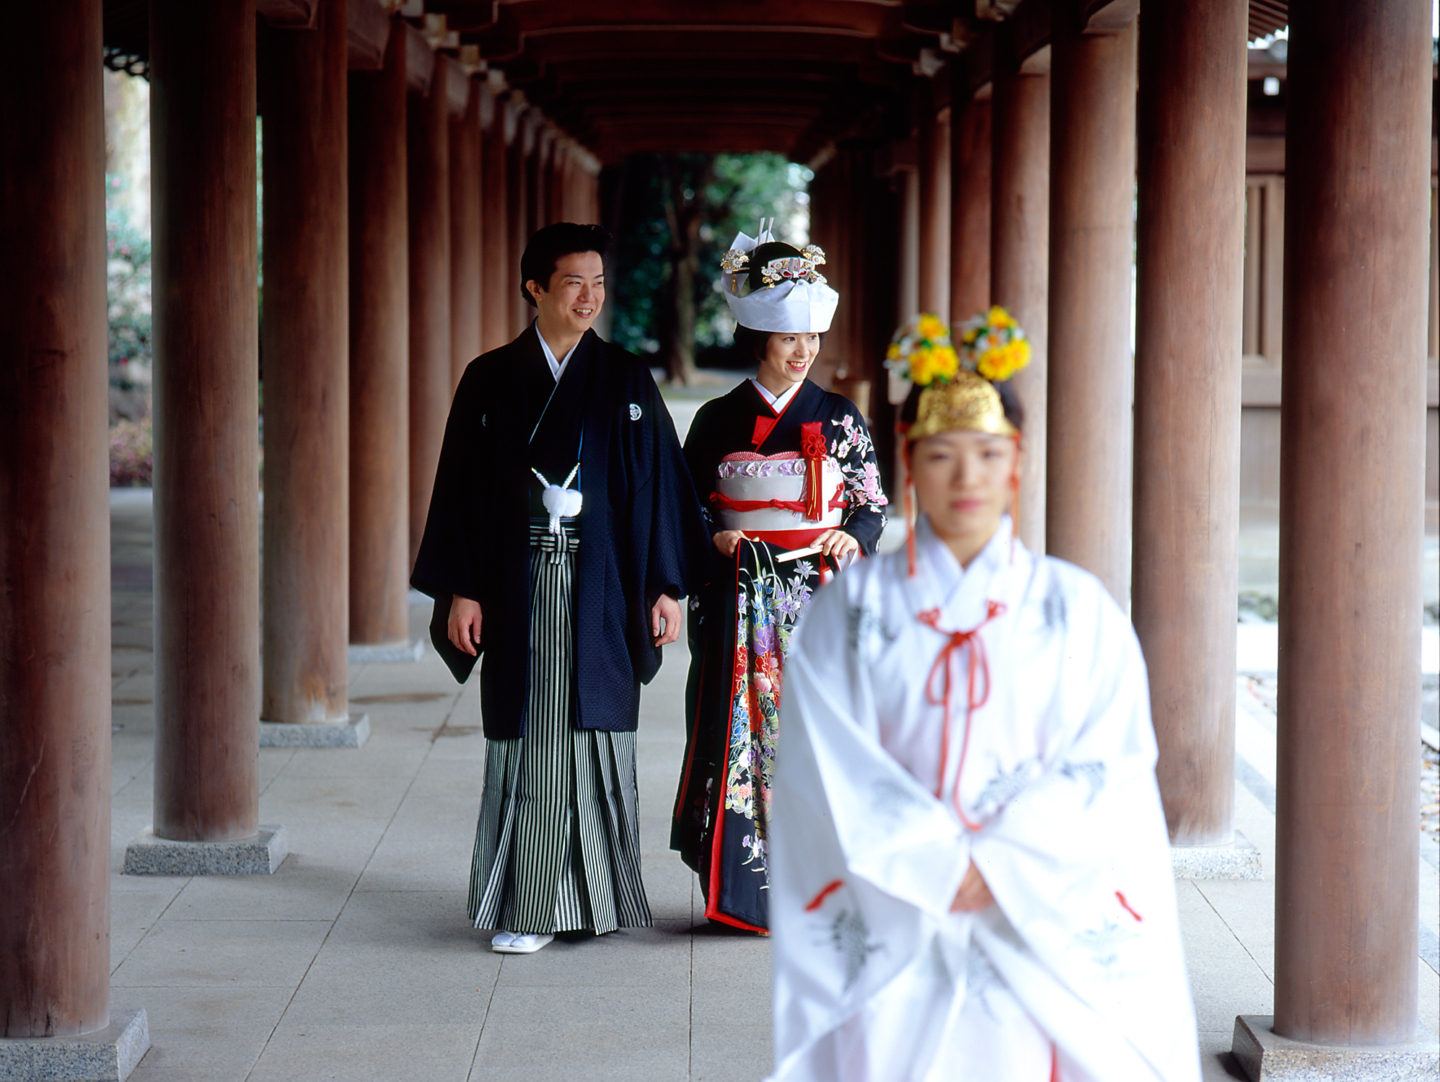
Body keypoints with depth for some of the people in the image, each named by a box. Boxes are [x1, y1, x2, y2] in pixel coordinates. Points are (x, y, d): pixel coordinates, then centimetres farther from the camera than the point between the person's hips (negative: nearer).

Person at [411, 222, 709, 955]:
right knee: (529, 742, 1)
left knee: (595, 731, 2)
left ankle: (596, 895, 12)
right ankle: (528, 906, 6)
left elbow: (658, 484, 5)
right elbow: (463, 489, 3)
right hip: (520, 585, 0)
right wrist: (460, 591, -3)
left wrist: (666, 586, -1)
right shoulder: (490, 381, 4)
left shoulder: (626, 381, 5)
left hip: (600, 585, 0)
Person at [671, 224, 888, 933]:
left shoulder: (840, 420, 6)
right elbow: (689, 506, 10)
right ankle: (743, 887, 3)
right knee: (742, 727, -3)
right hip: (743, 600, 0)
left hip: (818, 593, 0)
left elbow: (873, 502, 9)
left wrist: (853, 536, -11)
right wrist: (715, 537, -9)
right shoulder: (718, 421, 6)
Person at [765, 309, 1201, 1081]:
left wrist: (1000, 867, -13)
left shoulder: (1078, 610, 6)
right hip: (893, 950, 0)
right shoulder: (849, 609, 5)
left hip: (1038, 937, 0)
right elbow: (833, 774, -3)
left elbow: (1106, 769, -3)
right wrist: (936, 867, -14)